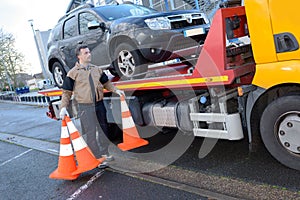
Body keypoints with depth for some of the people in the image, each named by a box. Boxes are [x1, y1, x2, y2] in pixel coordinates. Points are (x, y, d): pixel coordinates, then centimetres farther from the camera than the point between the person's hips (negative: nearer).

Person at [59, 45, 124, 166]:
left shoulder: (96, 69, 9)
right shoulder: (73, 73, -5)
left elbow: (106, 83, 21)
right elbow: (66, 92, -3)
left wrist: (115, 90, 8)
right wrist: (63, 107, -13)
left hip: (99, 104, 5)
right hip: (85, 107, -5)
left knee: (103, 129, 14)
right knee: (91, 133, 0)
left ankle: (104, 153, 31)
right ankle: (95, 157, 13)